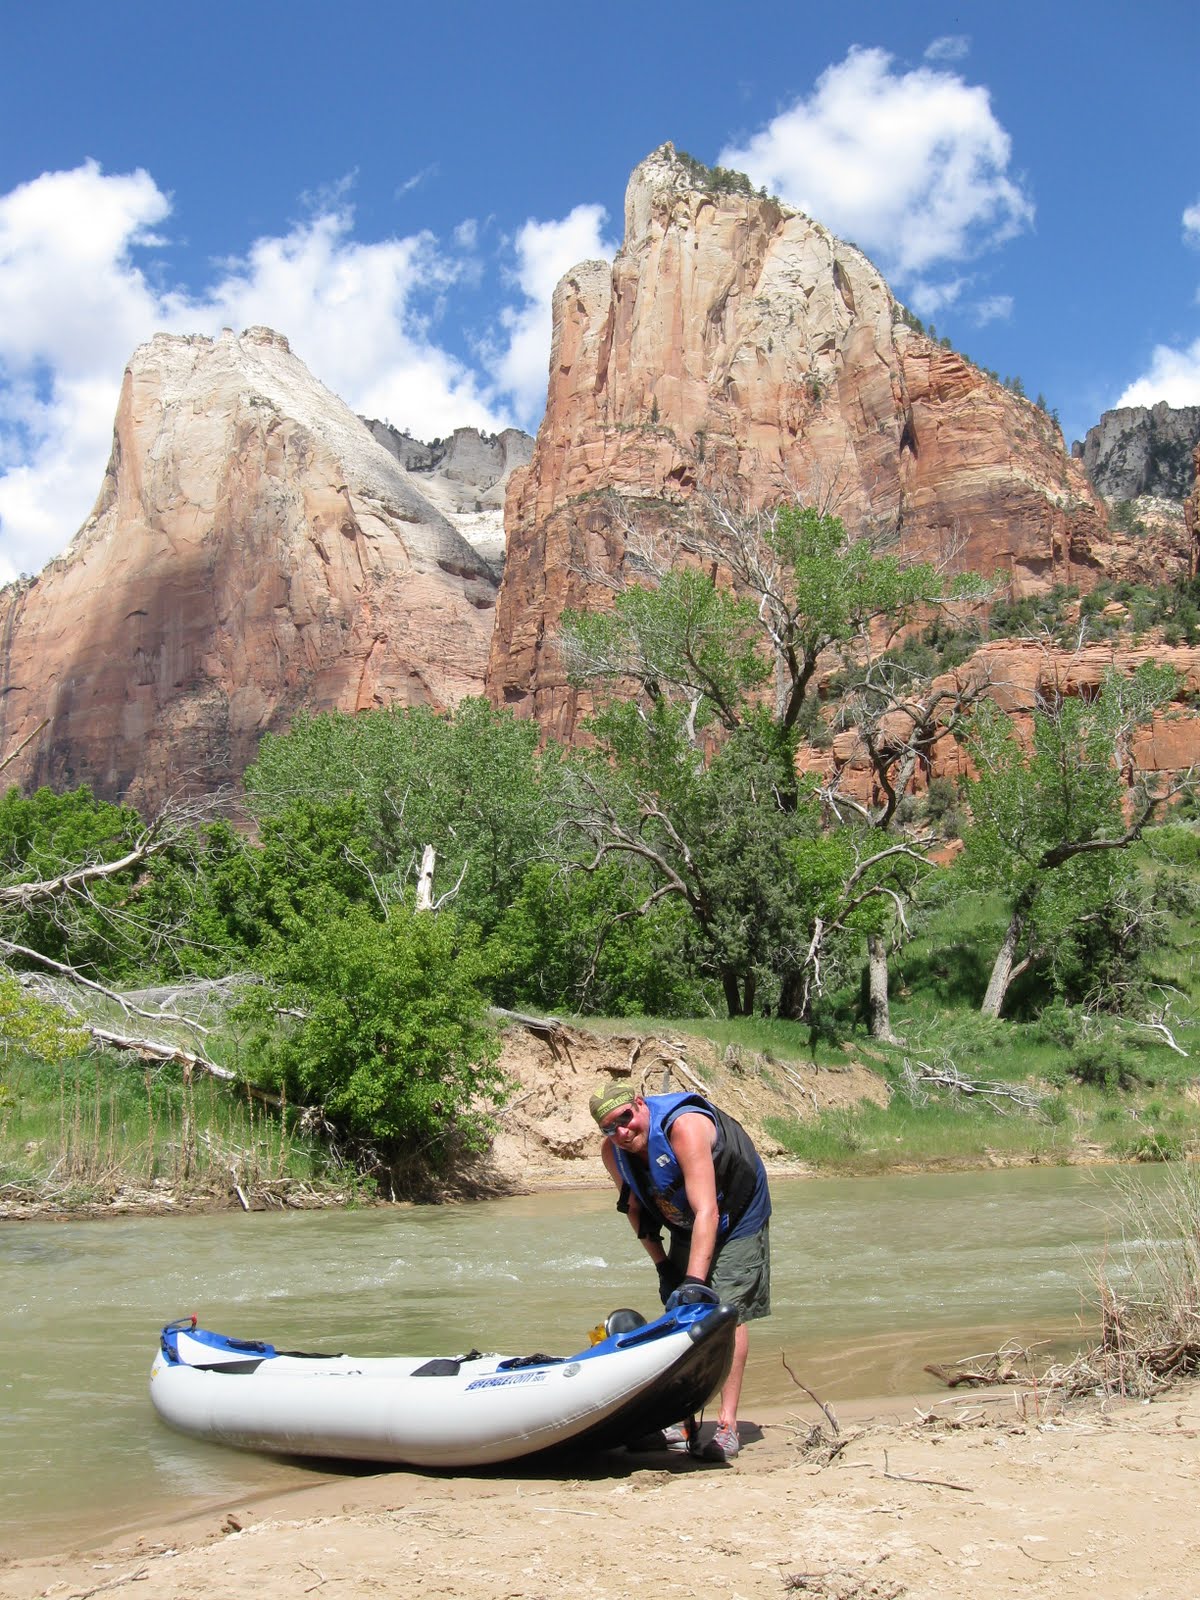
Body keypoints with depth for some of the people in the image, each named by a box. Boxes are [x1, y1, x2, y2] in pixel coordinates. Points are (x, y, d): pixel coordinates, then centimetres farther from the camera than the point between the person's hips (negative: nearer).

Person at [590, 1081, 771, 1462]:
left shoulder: (683, 1127, -38)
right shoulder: (612, 1151, -15)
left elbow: (707, 1211, -40)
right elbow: (636, 1208, 3)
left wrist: (693, 1281, -44)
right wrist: (662, 1266, -2)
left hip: (736, 1220, -6)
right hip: (685, 1229, 7)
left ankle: (727, 1425, -12)